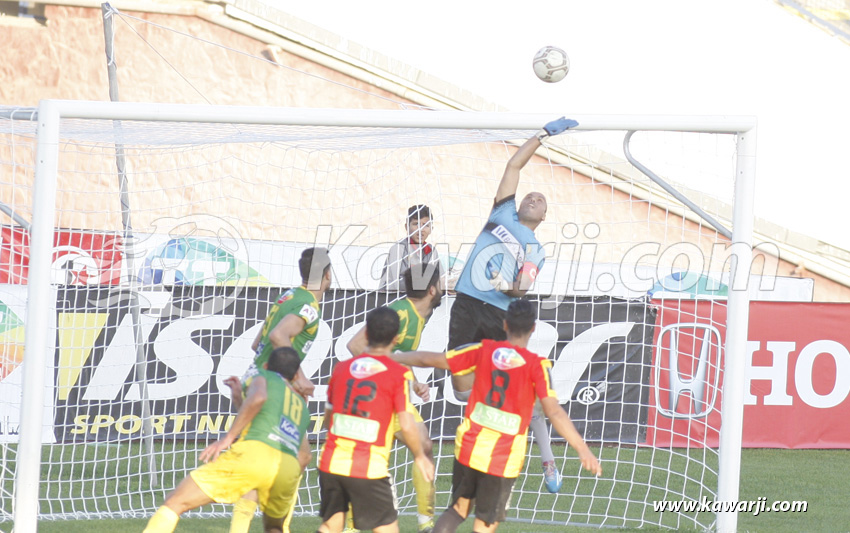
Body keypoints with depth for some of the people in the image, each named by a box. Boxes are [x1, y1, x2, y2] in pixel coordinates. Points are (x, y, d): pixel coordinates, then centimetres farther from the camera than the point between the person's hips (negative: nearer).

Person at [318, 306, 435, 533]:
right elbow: (406, 426, -8)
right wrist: (420, 456, 9)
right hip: (370, 469, -5)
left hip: (331, 462, 5)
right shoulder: (399, 374, -5)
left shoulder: (342, 368, 10)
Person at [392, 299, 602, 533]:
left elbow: (430, 359, 9)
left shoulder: (484, 351, 1)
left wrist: (392, 358, 24)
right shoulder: (537, 365, -9)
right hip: (503, 461, -3)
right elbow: (553, 411, -18)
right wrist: (582, 448, -18)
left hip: (468, 448, 3)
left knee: (459, 507, 23)